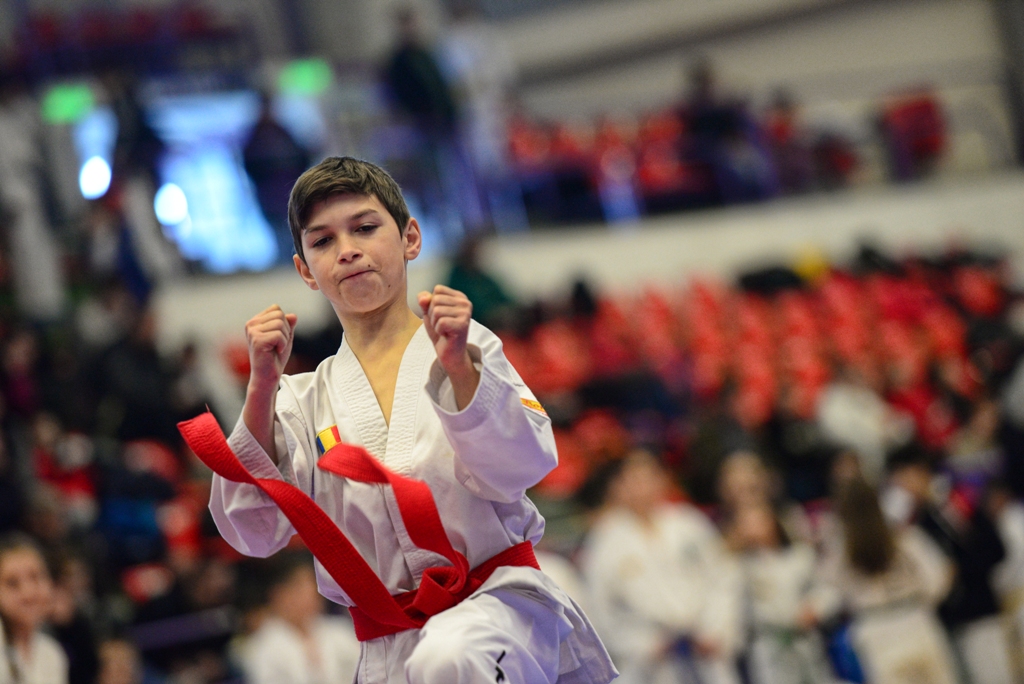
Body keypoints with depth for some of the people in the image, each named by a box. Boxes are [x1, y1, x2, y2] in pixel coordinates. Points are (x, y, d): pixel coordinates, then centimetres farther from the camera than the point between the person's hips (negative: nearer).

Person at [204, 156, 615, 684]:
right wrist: (261, 390, -10)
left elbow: (516, 468, -10)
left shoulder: (469, 348, 3)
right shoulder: (308, 398, 10)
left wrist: (460, 367, -23)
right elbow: (255, 531, -1)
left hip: (494, 599, -4)